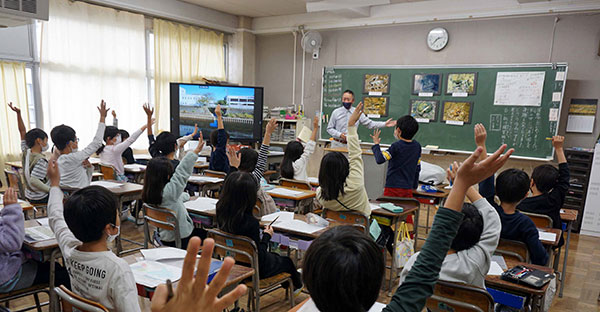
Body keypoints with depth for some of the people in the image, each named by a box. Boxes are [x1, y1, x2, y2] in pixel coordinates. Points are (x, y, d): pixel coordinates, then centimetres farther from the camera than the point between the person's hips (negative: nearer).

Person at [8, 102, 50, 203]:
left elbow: (23, 132, 7)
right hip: (42, 199, -9)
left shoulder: (25, 153, 1)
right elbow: (33, 181, -31)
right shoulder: (41, 160, -22)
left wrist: (18, 114, 3)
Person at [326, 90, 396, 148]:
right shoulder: (336, 112, 0)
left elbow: (370, 124, 4)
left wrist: (385, 124, -6)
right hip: (337, 144, 0)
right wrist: (340, 135, -14)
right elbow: (329, 128, 3)